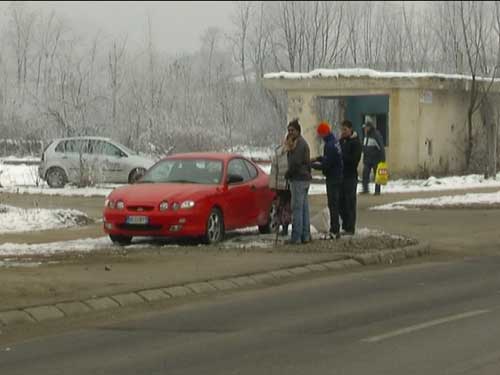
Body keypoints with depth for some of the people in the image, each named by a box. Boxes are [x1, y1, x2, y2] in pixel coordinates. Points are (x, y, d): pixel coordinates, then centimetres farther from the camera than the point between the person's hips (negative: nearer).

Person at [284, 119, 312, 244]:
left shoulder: (299, 144, -15)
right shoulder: (303, 142, 19)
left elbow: (295, 163, -21)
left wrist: (287, 174, -8)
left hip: (298, 179, -11)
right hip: (305, 178, 11)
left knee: (297, 208, -9)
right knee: (304, 208, 12)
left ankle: (296, 237, -9)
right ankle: (305, 235, 14)